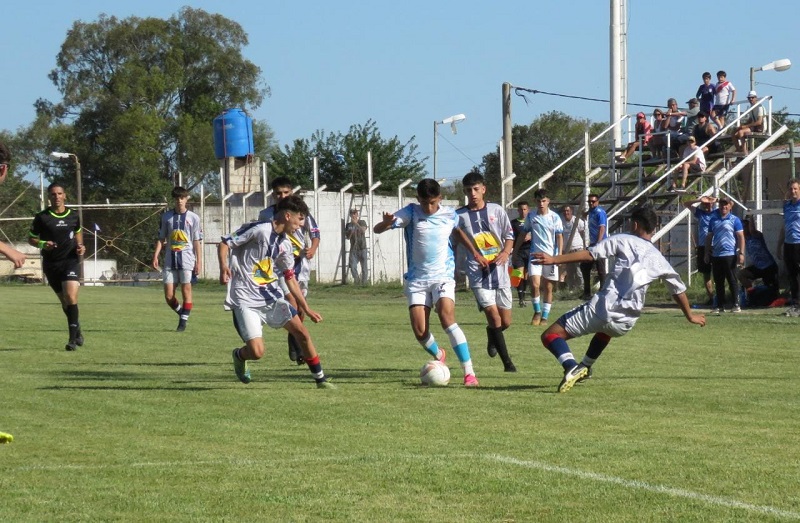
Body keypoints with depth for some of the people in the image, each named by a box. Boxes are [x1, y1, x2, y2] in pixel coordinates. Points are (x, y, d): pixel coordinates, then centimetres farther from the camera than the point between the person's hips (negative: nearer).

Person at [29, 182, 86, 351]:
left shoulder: (73, 216, 2)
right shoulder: (42, 217, -3)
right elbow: (31, 238, 5)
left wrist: (80, 246, 3)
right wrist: (42, 244, -15)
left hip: (71, 260, -1)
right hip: (51, 264, 1)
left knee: (71, 297, -19)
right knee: (64, 301, 11)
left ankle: (73, 339, -16)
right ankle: (77, 330, 34)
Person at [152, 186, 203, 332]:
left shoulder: (193, 218, 3)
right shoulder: (167, 217, 10)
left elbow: (197, 241, 3)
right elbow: (161, 238, 13)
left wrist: (199, 261, -2)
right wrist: (156, 256, 2)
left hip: (186, 260, -3)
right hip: (170, 260, 3)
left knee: (186, 291, -5)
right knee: (168, 295, -1)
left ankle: (183, 321, 4)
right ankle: (182, 313, 22)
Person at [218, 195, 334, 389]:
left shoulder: (285, 244, 9)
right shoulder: (259, 230, -13)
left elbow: (290, 278, 17)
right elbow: (224, 244, -12)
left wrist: (307, 309, 16)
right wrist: (224, 268, -31)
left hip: (272, 297, 7)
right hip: (246, 301, -7)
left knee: (302, 333, -1)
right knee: (256, 351, -15)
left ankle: (321, 379, 13)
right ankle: (239, 356, 22)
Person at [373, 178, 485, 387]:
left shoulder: (450, 215, 0)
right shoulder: (411, 213, -6)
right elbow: (377, 230, -13)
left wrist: (475, 253, 20)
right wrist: (387, 222, -36)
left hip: (443, 276, -1)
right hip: (417, 279, 1)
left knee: (447, 318, -23)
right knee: (419, 330, -8)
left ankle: (469, 372, -23)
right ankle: (438, 355, 28)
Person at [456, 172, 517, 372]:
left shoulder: (496, 210, 4)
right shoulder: (459, 216, 0)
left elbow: (509, 235, 10)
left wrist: (506, 252, -10)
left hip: (499, 271, 2)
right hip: (478, 273, -2)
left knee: (505, 322, 7)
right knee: (493, 316, -16)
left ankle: (491, 335, 44)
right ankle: (507, 362, -9)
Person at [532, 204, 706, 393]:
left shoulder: (623, 241, 4)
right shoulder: (659, 260, 17)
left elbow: (589, 254, -8)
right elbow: (678, 290, 26)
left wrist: (554, 259, -11)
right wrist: (690, 316, 43)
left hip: (603, 309, -6)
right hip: (625, 325, 6)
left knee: (549, 335, -3)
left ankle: (571, 367, -30)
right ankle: (585, 366, 43)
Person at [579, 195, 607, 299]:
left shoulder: (600, 212, -13)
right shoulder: (591, 212, 15)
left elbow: (602, 228, -23)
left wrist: (598, 244, -30)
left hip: (599, 244, -10)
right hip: (592, 244, 10)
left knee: (601, 269, -7)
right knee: (584, 266, 13)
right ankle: (587, 292, 20)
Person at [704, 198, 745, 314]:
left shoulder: (734, 220, 0)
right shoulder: (713, 220, 13)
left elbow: (741, 237, -4)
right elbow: (709, 237, 18)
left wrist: (741, 253, -12)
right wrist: (707, 253, 13)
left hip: (730, 255, -5)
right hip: (716, 255, 5)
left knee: (732, 280, -3)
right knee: (718, 282, 7)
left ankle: (736, 304, 0)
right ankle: (720, 306, 12)